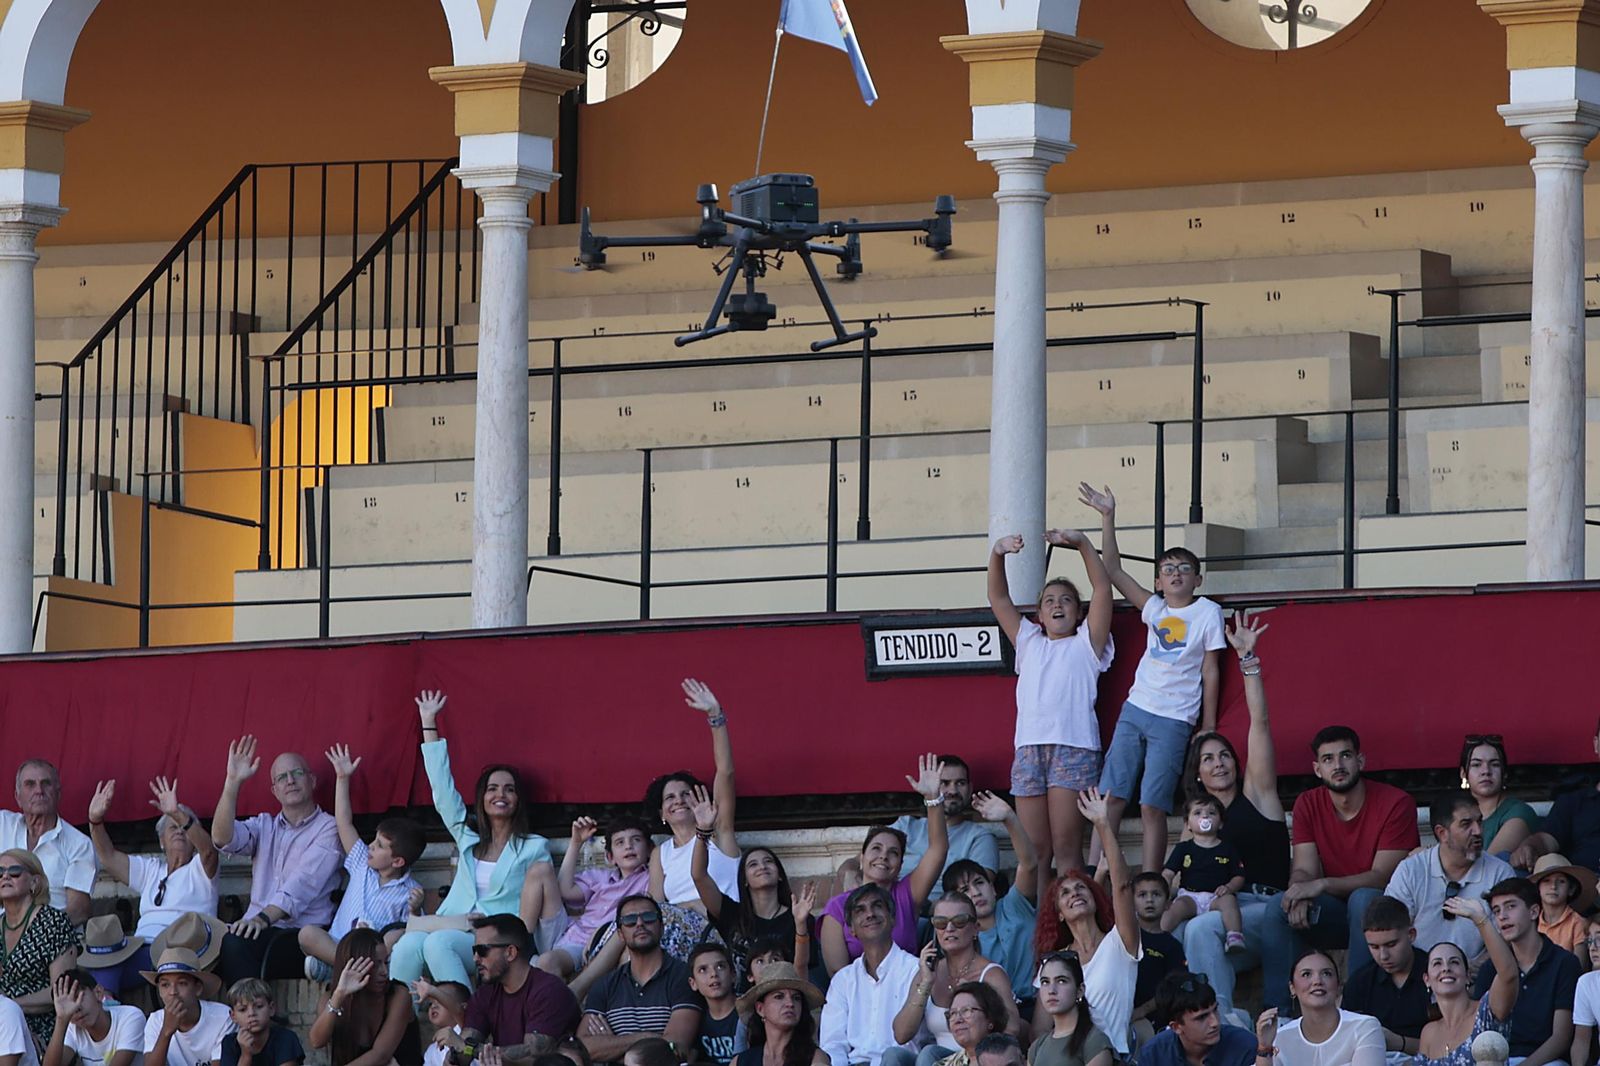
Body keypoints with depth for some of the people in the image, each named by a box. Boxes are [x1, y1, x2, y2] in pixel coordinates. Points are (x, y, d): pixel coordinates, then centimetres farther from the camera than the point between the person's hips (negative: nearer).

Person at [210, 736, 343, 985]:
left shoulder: (327, 829, 4)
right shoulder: (265, 826, 22)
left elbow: (303, 885, -11)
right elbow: (222, 839, 1)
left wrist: (264, 918, -27)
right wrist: (233, 782, -7)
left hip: (304, 936, -5)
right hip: (258, 929, 5)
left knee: (236, 944, -33)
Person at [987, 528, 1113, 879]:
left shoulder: (1085, 645, 18)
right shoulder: (1029, 643, 28)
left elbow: (1103, 588, 9)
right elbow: (998, 598, 21)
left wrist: (1082, 543, 0)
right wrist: (997, 554, 6)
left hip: (1074, 746, -4)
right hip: (1029, 745, 4)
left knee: (1066, 846, -9)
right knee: (1034, 849, -2)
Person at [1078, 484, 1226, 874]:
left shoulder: (1208, 613, 2)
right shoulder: (1154, 609, 12)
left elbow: (1210, 672, 3)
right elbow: (1113, 570, 9)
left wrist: (1209, 728, 0)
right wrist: (1108, 518, 2)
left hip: (1174, 721, -4)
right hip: (1135, 710, 4)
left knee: (1152, 806, -8)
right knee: (1111, 797, -4)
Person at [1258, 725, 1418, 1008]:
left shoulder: (1395, 804, -14)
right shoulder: (1308, 805, 1)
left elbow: (1382, 877, -19)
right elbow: (1303, 871, -6)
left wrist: (1322, 885, -32)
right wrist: (1299, 893, -32)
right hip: (1335, 914, 4)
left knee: (1363, 899, -37)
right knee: (1278, 909, -22)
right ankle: (1275, 1010, -22)